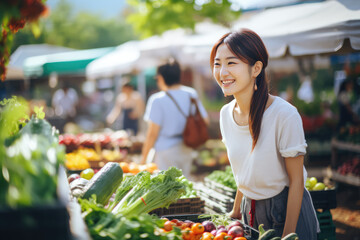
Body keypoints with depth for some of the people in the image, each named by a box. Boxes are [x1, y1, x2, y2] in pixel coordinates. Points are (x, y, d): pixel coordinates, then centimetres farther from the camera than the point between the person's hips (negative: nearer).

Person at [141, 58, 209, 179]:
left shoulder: (157, 100, -16)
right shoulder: (191, 94, 0)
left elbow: (153, 133, -15)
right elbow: (205, 120, 8)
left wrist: (144, 156, -6)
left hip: (166, 151, -6)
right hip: (187, 150, 6)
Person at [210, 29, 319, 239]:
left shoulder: (285, 115, -22)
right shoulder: (226, 113, -3)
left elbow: (296, 181, -16)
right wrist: (236, 211, 13)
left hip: (286, 211, -5)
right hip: (250, 210, 5)